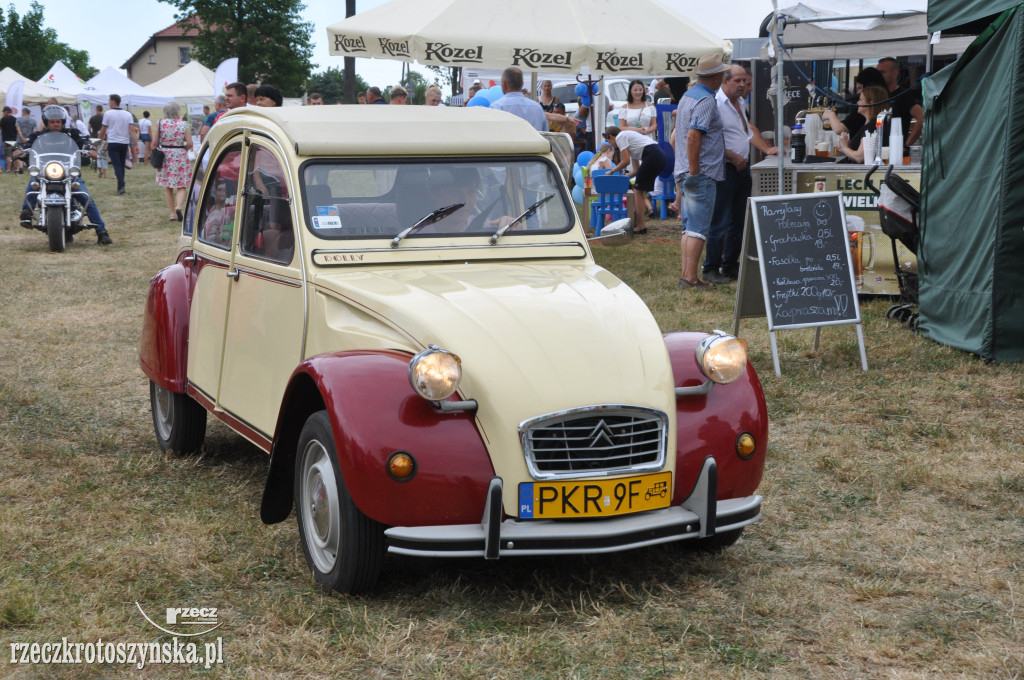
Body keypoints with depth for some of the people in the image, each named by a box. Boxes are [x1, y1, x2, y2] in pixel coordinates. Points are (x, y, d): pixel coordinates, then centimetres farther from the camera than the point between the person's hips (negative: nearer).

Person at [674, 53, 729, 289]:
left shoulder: (687, 95, 15)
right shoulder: (706, 101, -15)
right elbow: (693, 136, -24)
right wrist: (694, 171, -21)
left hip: (686, 172, 10)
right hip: (702, 174, -10)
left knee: (689, 228, 12)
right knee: (698, 229, -7)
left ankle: (686, 275, 13)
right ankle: (691, 278, -8)